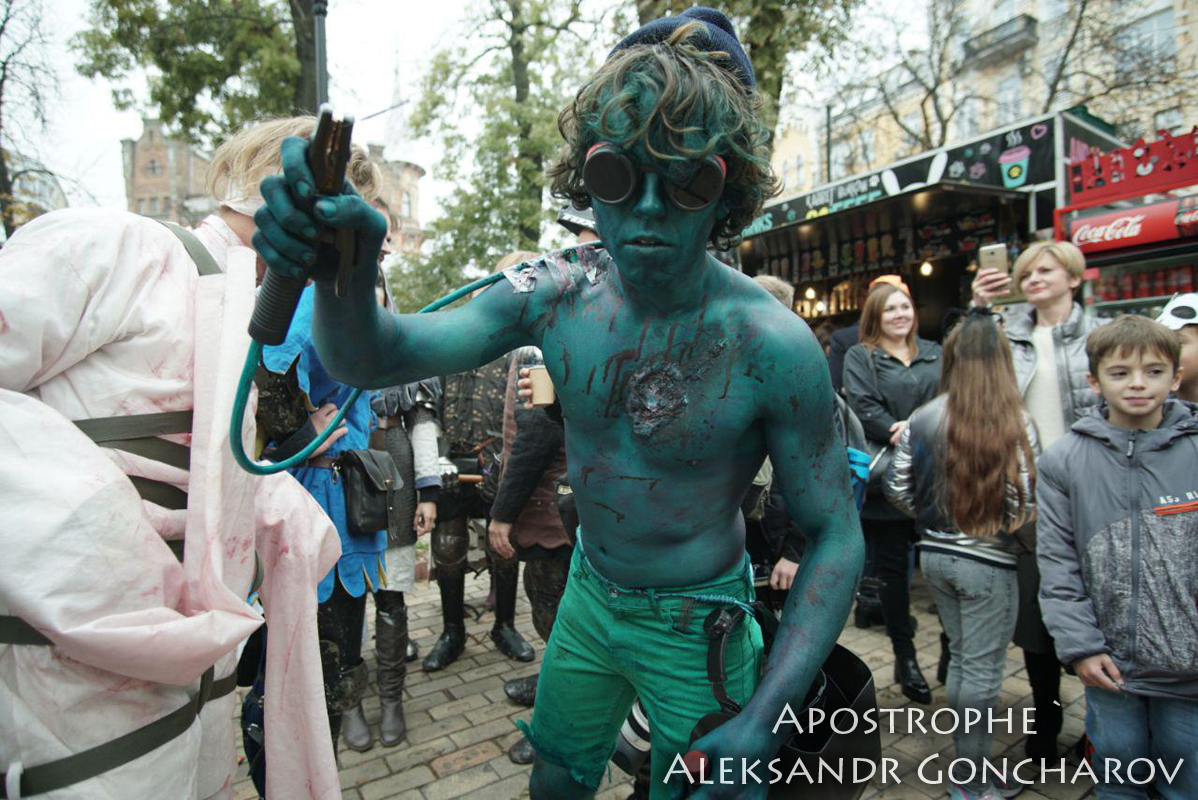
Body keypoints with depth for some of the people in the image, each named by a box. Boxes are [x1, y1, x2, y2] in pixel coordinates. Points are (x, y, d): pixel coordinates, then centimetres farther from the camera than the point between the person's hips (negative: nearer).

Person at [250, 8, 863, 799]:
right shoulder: (556, 293, -15)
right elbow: (375, 359, -18)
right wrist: (345, 272, -41)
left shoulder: (772, 344, -26)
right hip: (589, 594, 4)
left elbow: (836, 536, -19)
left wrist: (766, 717, -27)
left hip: (698, 628, -3)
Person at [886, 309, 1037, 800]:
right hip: (988, 562, -4)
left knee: (960, 658, 21)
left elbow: (897, 489, 0)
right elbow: (1025, 503, -17)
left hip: (934, 555, 4)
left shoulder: (921, 419, -4)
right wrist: (999, 523, 4)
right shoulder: (1015, 421, -15)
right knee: (983, 670, 10)